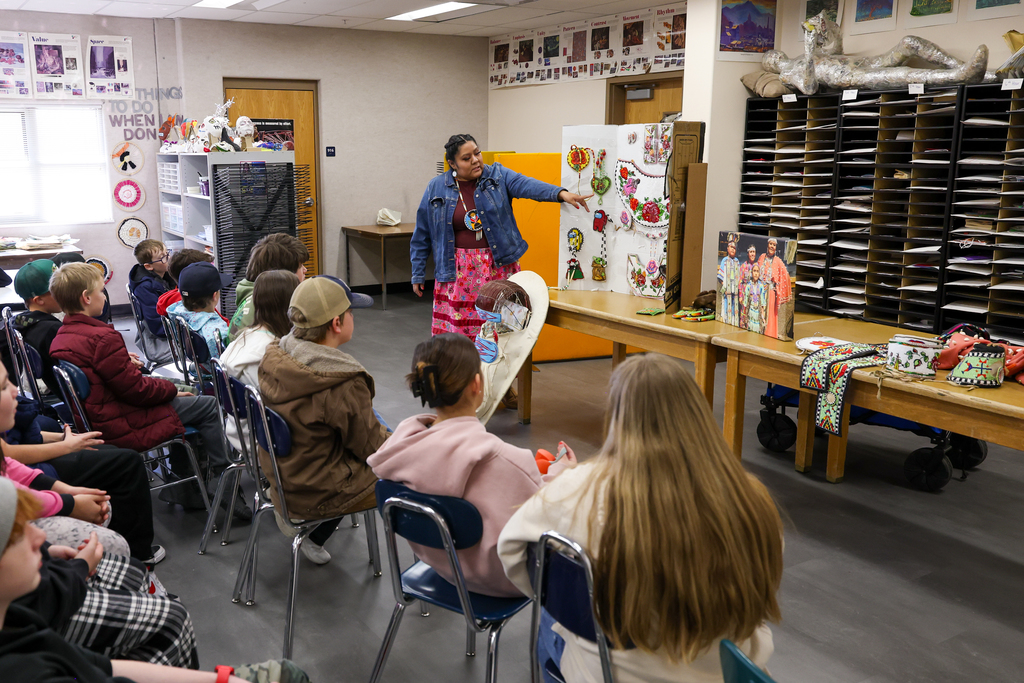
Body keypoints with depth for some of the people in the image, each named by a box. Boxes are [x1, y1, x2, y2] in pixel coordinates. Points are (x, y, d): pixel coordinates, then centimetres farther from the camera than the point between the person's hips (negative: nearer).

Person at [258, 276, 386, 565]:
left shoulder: (274, 357, -7)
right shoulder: (344, 384, -31)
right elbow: (370, 447, -17)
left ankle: (315, 538, 30)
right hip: (319, 495, -8)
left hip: (280, 480, 8)